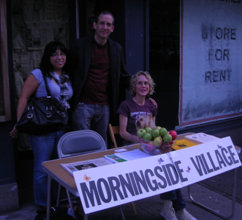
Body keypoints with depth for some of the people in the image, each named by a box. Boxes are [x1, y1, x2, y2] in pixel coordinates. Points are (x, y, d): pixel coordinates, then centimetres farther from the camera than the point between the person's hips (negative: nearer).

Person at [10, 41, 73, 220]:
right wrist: (19, 123, -16)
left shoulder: (67, 78, 13)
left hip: (63, 128, 6)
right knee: (42, 169, 0)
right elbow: (23, 98, -9)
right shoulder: (39, 74, -5)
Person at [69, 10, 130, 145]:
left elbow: (122, 76, 17)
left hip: (104, 106, 4)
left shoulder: (117, 49, 8)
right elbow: (69, 72, 4)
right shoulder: (80, 45, -3)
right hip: (83, 105, -3)